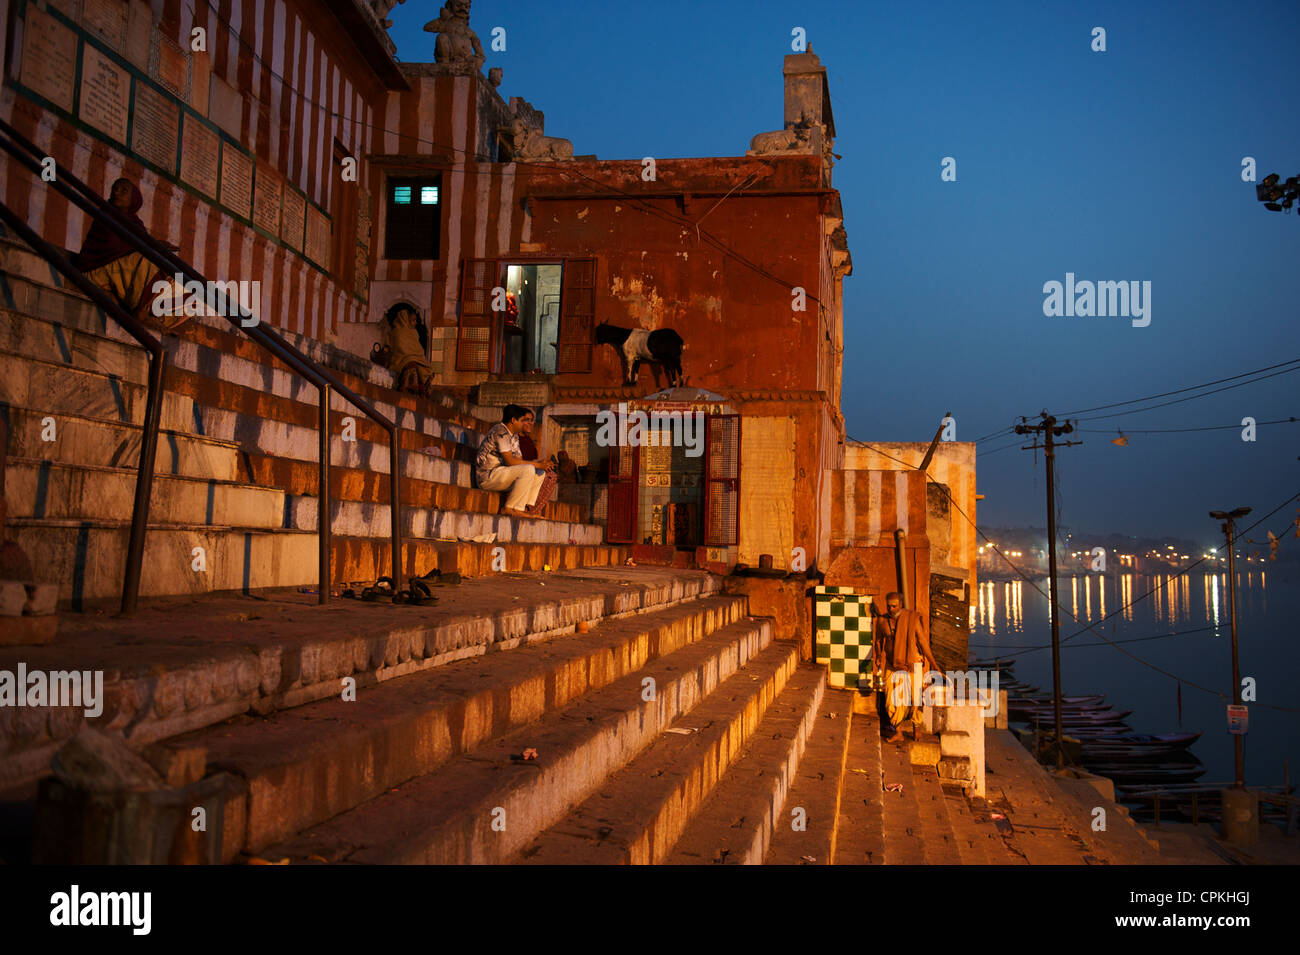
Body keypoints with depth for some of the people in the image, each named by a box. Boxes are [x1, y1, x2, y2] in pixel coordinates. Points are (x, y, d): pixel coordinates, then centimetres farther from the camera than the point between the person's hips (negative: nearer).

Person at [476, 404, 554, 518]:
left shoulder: (514, 436, 17)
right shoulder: (501, 431, -14)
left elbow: (519, 460, 12)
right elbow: (510, 461, -21)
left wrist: (540, 463, -4)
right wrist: (536, 464, -17)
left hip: (501, 472, 10)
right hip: (488, 476, -10)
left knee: (540, 473, 5)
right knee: (528, 469, -27)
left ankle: (527, 508, -4)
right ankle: (509, 508, -20)